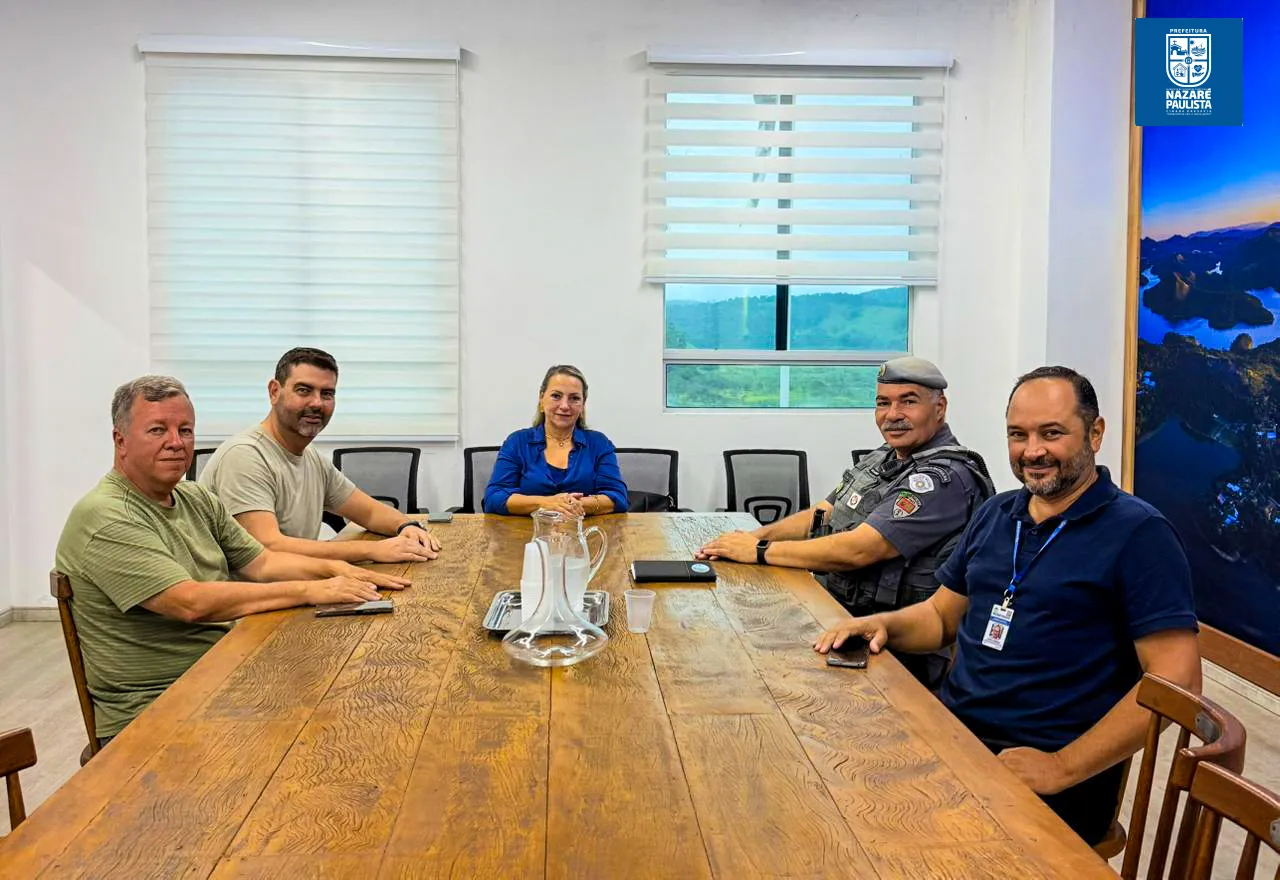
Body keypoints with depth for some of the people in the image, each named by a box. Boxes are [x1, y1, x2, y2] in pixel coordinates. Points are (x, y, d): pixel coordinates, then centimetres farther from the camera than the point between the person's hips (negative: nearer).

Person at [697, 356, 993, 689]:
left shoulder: (946, 478, -18)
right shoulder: (881, 460, 13)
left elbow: (857, 551, -24)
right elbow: (820, 515, 15)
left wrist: (760, 551, -17)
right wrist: (755, 536, -4)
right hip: (841, 615, 8)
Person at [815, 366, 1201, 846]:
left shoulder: (1138, 533, -7)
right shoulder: (995, 514, 14)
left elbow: (1176, 679, -13)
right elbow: (942, 614, 22)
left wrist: (1064, 768, -19)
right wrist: (883, 624, -1)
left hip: (1044, 773, -6)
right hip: (951, 731, 6)